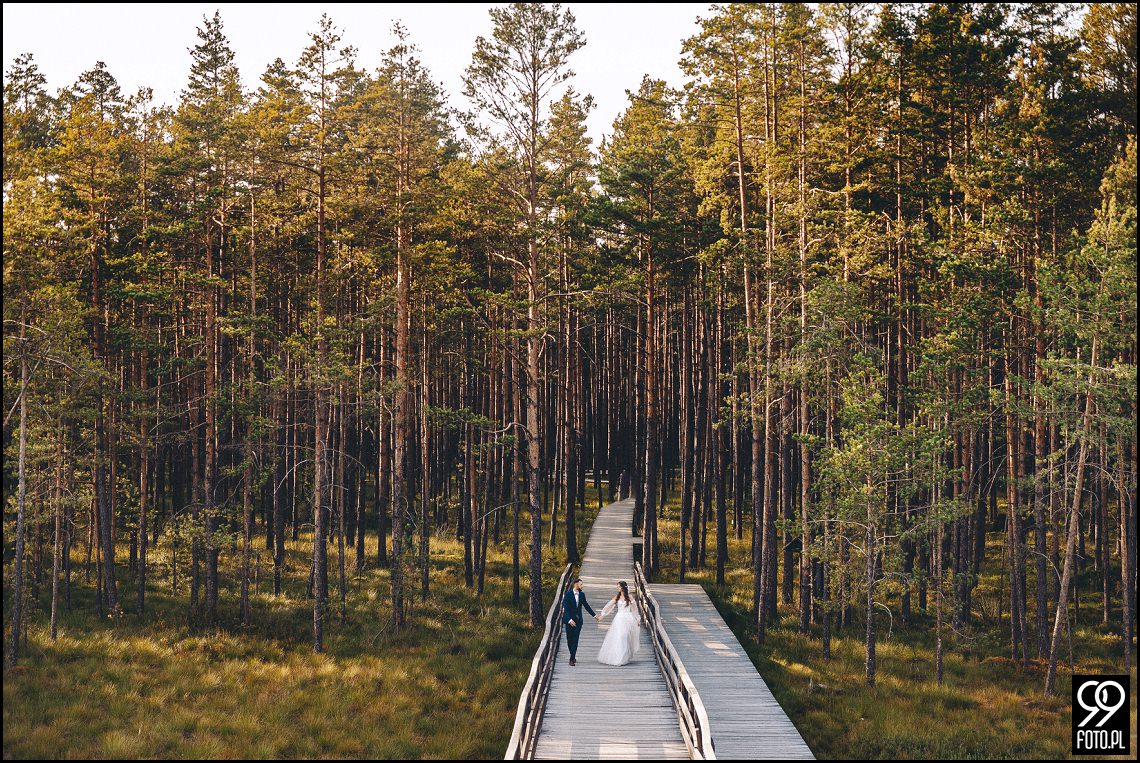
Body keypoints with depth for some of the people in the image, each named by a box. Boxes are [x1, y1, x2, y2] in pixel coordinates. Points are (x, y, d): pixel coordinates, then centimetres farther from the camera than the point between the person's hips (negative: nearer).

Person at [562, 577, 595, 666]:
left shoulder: (582, 594, 5)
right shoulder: (568, 594, -10)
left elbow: (586, 605, 17)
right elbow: (566, 608, -16)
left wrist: (594, 615, 20)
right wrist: (570, 620, -25)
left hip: (578, 620, 3)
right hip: (569, 620, -3)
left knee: (575, 639, -5)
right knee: (569, 639, 6)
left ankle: (572, 658, -7)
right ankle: (573, 656, 24)